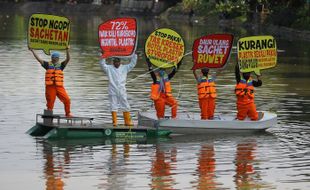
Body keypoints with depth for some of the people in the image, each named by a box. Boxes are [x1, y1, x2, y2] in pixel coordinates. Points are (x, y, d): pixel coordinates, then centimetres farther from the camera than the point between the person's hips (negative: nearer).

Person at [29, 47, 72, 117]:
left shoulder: (61, 65, 12)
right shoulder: (48, 64, 10)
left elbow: (67, 59, 0)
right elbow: (38, 59, 7)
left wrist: (67, 50, -15)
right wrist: (32, 51, 2)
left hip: (59, 87, 1)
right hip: (50, 87, -1)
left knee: (67, 100, -9)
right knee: (50, 103, 1)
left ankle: (68, 113, 5)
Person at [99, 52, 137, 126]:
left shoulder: (125, 68, 9)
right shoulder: (109, 68, 5)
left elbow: (132, 64, 7)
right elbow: (102, 64, -7)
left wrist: (134, 55, -2)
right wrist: (103, 56, -19)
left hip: (122, 92, 1)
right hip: (113, 92, -1)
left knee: (125, 106, 2)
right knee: (113, 107, 0)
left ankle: (128, 121, 8)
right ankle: (114, 122, 4)